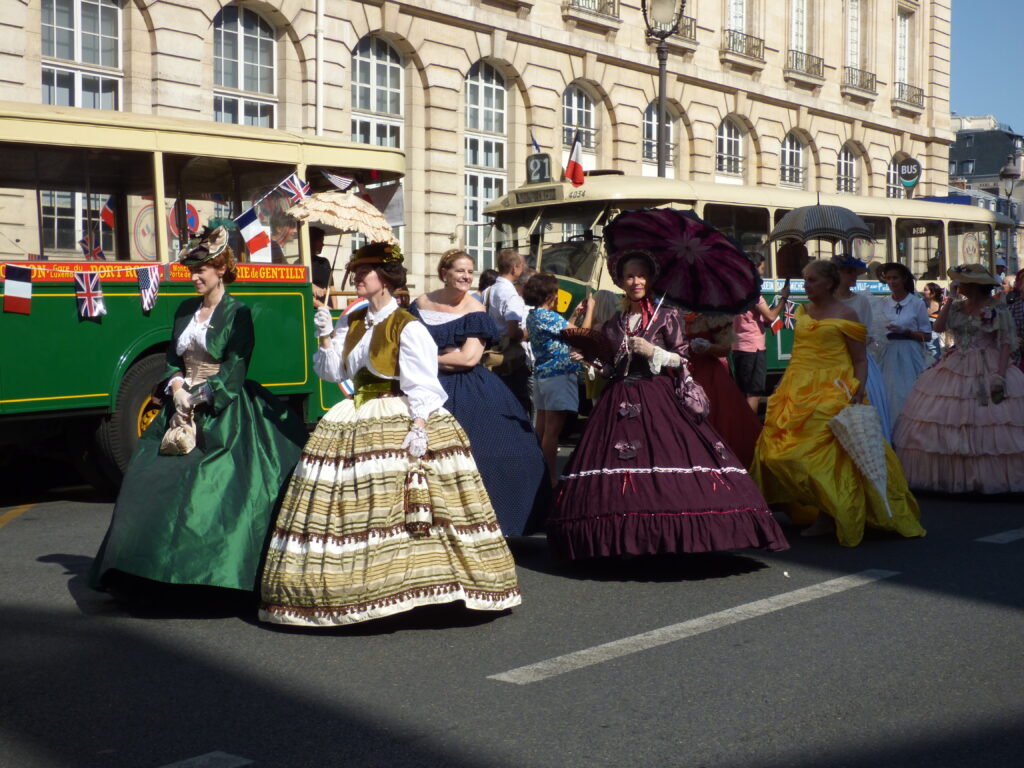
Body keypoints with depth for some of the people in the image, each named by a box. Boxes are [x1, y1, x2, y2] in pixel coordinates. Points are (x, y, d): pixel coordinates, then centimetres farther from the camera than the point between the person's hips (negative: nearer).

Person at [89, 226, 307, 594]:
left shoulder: (237, 314, -5)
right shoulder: (185, 310, 15)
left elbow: (234, 370, -11)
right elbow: (172, 359, 16)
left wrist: (199, 398, -15)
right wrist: (176, 386, -4)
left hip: (223, 415, -7)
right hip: (183, 408, 7)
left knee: (211, 487, -14)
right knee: (154, 479, 0)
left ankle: (212, 571, -7)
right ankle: (166, 567, 6)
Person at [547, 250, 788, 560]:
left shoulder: (667, 316, 5)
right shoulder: (614, 323, 17)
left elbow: (681, 359, 1)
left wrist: (654, 351, -12)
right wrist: (595, 367, 6)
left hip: (658, 398, -4)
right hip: (621, 402, 4)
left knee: (664, 462, -18)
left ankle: (667, 532, -13)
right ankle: (623, 536, -1)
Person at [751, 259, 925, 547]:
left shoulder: (845, 315, -3)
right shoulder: (802, 312, 14)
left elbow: (860, 360, -3)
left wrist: (859, 390, -16)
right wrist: (783, 384, 17)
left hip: (831, 394, -7)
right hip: (797, 392, 7)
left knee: (823, 451, -10)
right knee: (777, 447, 3)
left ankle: (828, 516, 1)